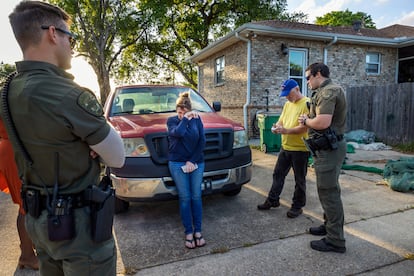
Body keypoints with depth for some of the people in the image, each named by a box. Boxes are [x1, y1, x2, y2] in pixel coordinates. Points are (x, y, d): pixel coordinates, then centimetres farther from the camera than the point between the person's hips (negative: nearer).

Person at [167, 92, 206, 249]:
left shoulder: (197, 119, 5)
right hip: (178, 164, -1)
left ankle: (198, 231, 15)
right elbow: (177, 133, -23)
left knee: (196, 197, 4)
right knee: (184, 198, 1)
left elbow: (202, 141, -2)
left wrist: (192, 161, -8)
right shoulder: (172, 120, 0)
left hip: (197, 163, 2)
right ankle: (189, 232, 11)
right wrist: (185, 118, -16)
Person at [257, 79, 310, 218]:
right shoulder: (287, 104, 12)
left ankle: (297, 206, 21)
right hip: (285, 147, 8)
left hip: (300, 149, -8)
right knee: (278, 174, 14)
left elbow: (305, 127, -22)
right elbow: (281, 120, 15)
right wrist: (277, 126, -7)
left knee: (299, 180, 7)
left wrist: (286, 131, -27)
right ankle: (272, 200, 28)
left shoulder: (307, 103, -13)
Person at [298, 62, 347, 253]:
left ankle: (335, 241, 6)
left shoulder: (328, 92, -17)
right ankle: (329, 226, 35)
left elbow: (323, 123, -28)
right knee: (328, 190, 20)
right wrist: (309, 119, 7)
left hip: (329, 149, -11)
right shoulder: (326, 91, 17)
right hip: (329, 147, 11)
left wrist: (306, 120, -10)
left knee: (329, 192, -4)